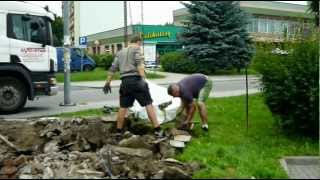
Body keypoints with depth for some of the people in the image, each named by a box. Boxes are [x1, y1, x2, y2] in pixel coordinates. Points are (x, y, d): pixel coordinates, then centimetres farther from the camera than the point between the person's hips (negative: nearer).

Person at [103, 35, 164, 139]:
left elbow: (113, 68, 18)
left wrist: (107, 83, 21)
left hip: (125, 82, 6)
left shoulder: (120, 52, 23)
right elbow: (139, 63, -13)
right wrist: (143, 78, -23)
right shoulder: (136, 49, 5)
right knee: (148, 104, -4)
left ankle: (119, 132, 17)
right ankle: (157, 130, -7)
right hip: (136, 79, -6)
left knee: (123, 107, 12)